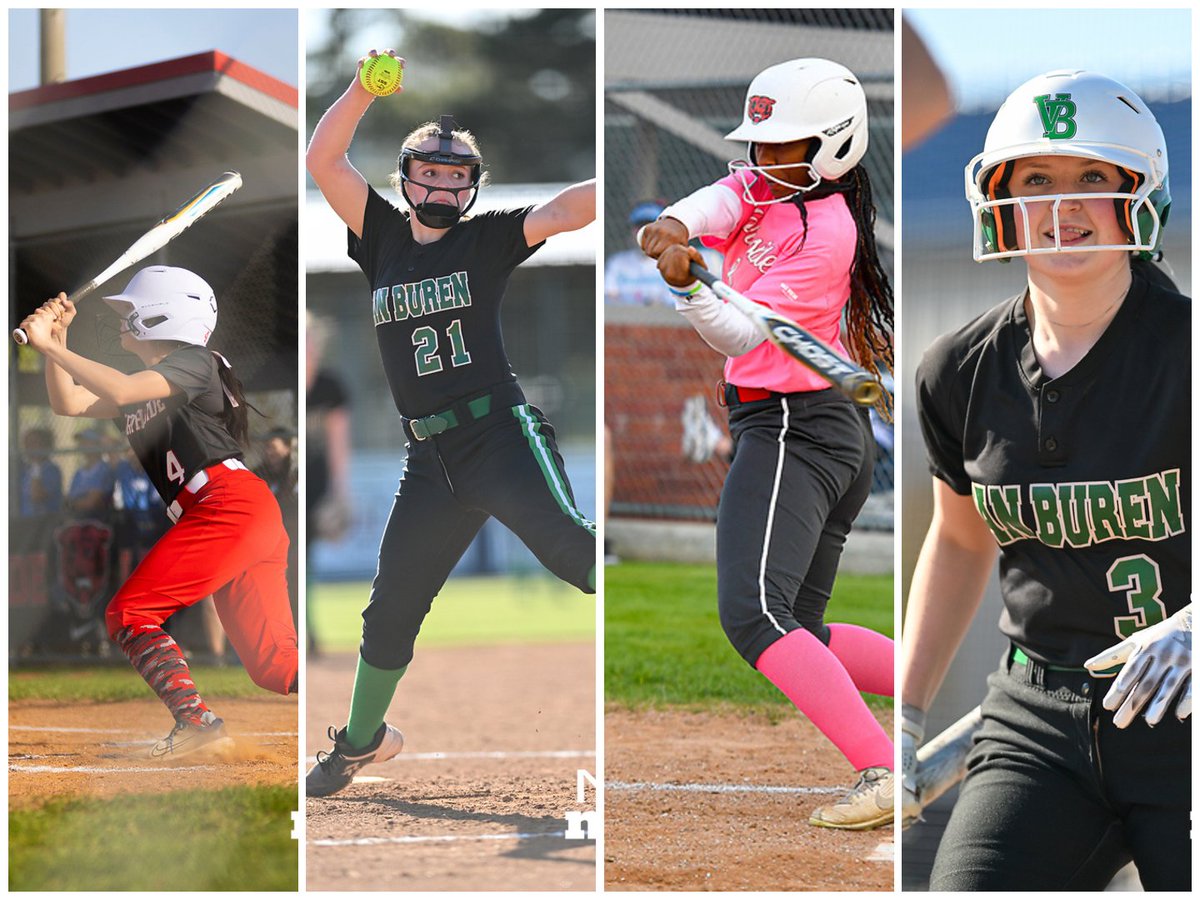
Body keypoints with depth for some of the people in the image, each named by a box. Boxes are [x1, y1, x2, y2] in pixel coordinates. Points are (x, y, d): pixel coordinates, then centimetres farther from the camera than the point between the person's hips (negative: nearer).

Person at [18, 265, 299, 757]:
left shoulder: (195, 363, 1)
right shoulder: (145, 387, 27)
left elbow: (120, 391, -15)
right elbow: (68, 402, 22)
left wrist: (48, 345, -12)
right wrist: (55, 338, 11)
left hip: (231, 502, -9)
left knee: (128, 614, -11)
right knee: (274, 667, 2)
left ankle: (196, 720, -24)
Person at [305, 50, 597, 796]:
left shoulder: (486, 239, 5)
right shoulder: (384, 237, 14)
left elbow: (566, 210, -10)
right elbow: (323, 161, 8)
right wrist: (366, 88, -4)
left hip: (503, 434, -4)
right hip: (431, 460, 4)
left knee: (565, 543, -29)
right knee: (390, 611, 12)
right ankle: (363, 740, 33)